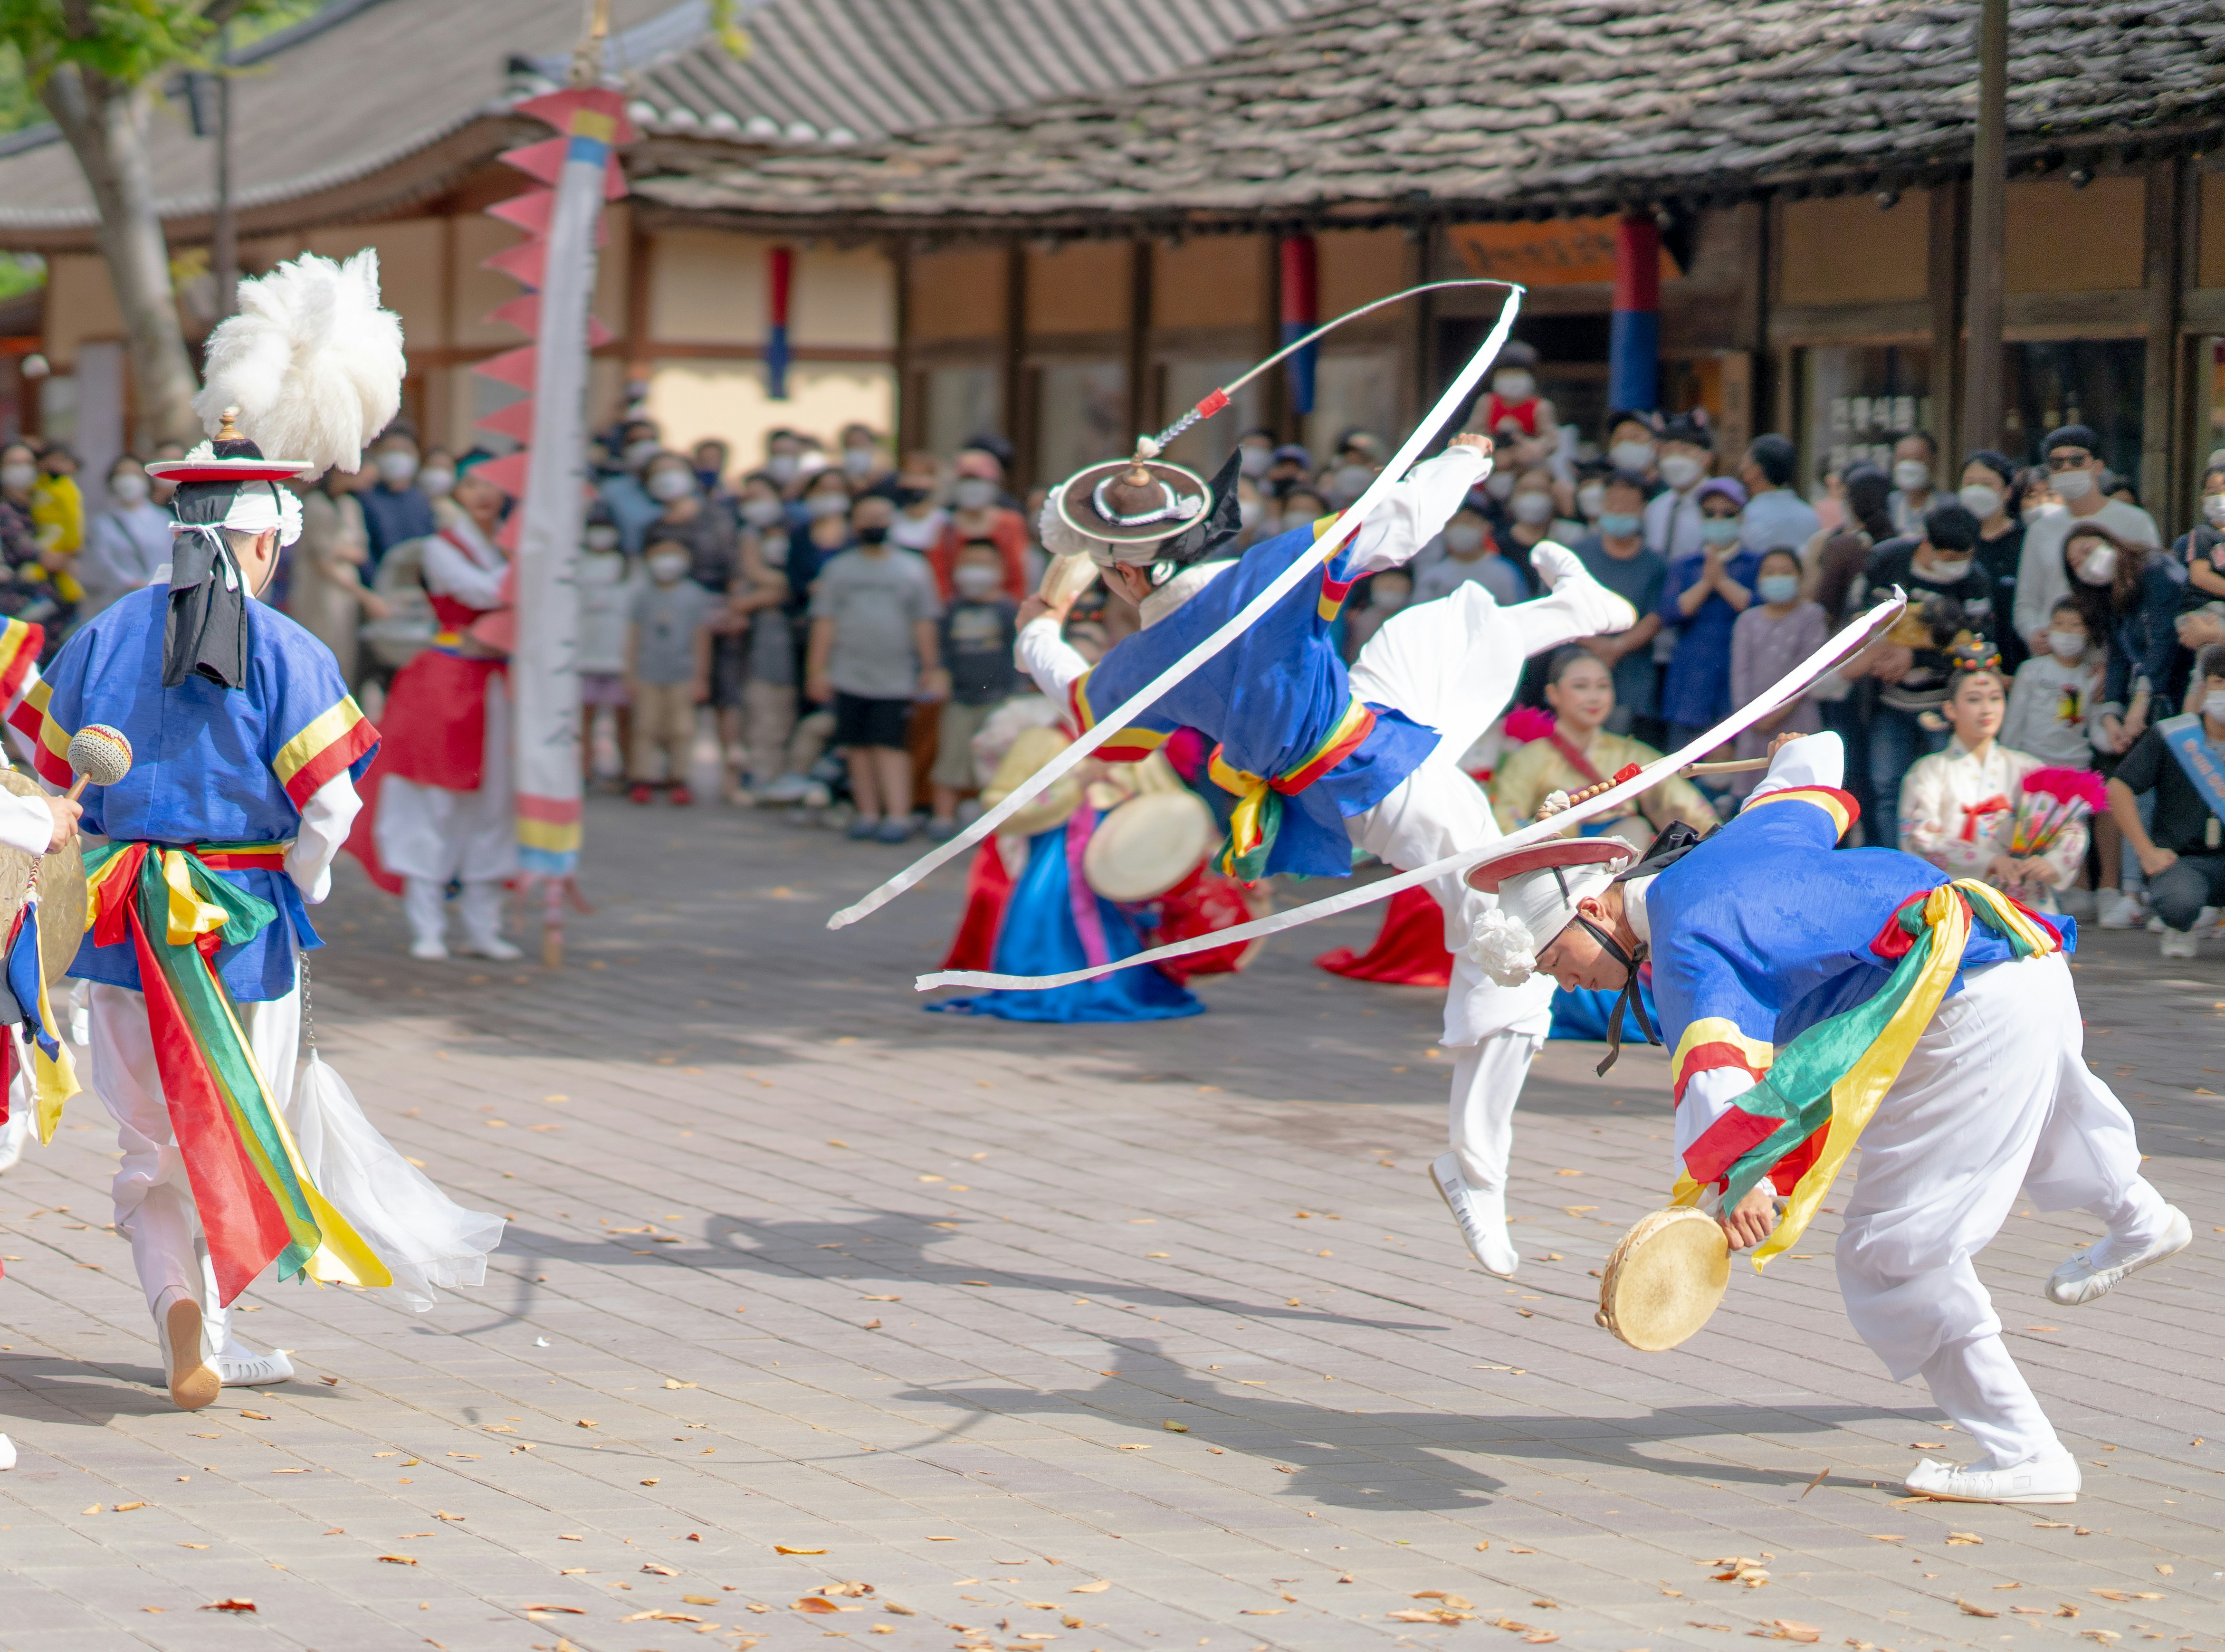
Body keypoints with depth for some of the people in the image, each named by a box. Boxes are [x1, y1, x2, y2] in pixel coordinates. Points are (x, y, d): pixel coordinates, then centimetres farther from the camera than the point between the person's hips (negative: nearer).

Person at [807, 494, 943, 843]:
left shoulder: (912, 570, 7)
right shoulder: (839, 569, 10)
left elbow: (924, 624, 6)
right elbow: (825, 623, 9)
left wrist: (931, 670, 1)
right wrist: (818, 670, 3)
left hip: (896, 679, -2)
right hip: (850, 677, 2)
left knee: (892, 747, -8)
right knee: (859, 747, 4)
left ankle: (898, 816, -9)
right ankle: (868, 813, 11)